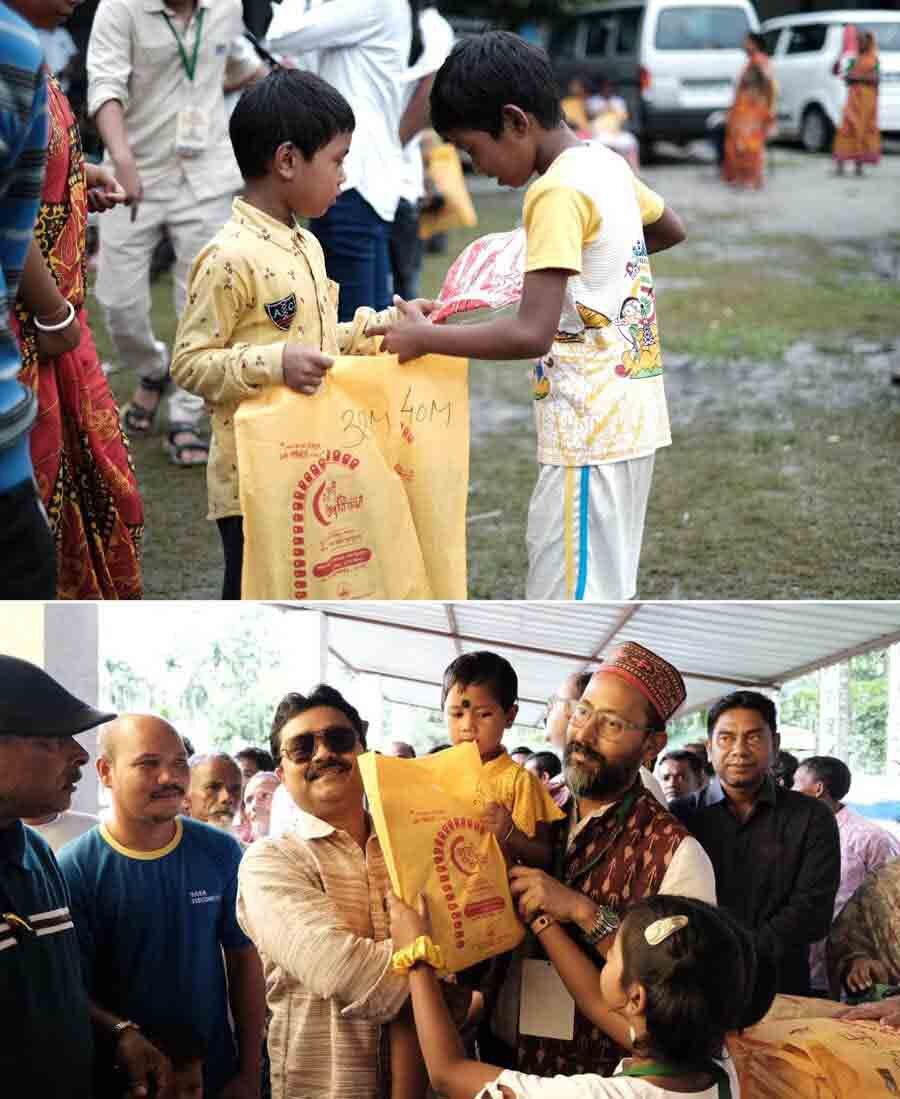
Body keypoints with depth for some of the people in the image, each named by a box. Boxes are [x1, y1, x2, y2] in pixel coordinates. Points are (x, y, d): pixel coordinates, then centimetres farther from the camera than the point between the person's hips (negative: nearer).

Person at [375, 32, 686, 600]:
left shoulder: (558, 192, -18)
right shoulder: (605, 164, 9)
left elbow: (532, 334, -25)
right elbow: (671, 230, 30)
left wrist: (426, 336, -15)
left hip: (589, 431, -10)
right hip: (628, 420, 10)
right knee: (599, 593, 16)